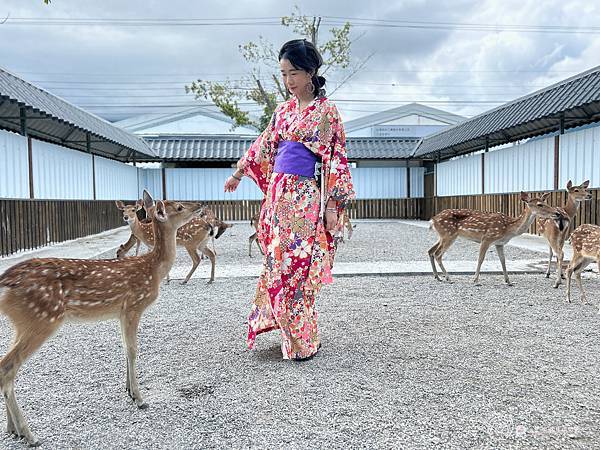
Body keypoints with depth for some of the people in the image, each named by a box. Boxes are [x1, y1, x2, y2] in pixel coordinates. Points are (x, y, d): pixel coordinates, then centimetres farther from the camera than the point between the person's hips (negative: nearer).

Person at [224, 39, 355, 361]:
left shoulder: (325, 110, -4)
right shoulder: (284, 110, 14)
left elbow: (336, 157, -7)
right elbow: (264, 146, 24)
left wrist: (332, 206, -12)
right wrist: (237, 174, 32)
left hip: (306, 199, -6)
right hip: (278, 194, 6)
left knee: (297, 268, -6)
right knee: (279, 265, 9)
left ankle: (305, 341, 9)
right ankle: (292, 333, 25)